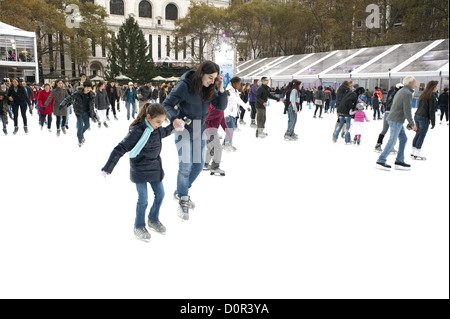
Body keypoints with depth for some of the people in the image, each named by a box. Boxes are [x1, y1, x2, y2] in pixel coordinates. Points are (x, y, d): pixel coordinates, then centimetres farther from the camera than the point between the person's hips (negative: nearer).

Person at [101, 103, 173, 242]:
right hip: (140, 170, -7)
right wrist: (108, 167, -24)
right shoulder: (137, 131, -23)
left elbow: (164, 132, 27)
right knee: (143, 199, -1)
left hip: (155, 167, 7)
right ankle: (139, 227, 20)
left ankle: (153, 220, 34)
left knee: (160, 195, 11)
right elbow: (121, 148, -23)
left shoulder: (157, 129, -1)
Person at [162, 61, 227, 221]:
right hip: (183, 129, -6)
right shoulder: (184, 86, -21)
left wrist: (221, 89, -20)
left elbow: (221, 107, -5)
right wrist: (174, 119, -36)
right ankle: (183, 201, 8)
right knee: (185, 165, -11)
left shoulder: (210, 88, -6)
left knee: (198, 165, 12)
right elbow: (167, 104, -17)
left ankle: (181, 193, 33)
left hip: (200, 131, 6)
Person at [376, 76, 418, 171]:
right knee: (392, 141, -7)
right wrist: (412, 124, -12)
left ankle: (399, 161, 13)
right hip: (396, 120, -10)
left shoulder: (400, 91, 17)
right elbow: (407, 110, -18)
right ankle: (380, 161, -5)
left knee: (403, 139, 13)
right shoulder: (408, 93, -13)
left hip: (393, 119, 10)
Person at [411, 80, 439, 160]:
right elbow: (431, 110, -13)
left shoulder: (423, 95, 13)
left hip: (417, 116, 8)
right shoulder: (432, 96, -10)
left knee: (418, 134, 13)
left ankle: (413, 153, 16)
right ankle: (417, 154, 1)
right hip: (424, 117, -8)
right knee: (422, 136, -3)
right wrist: (433, 122, -9)